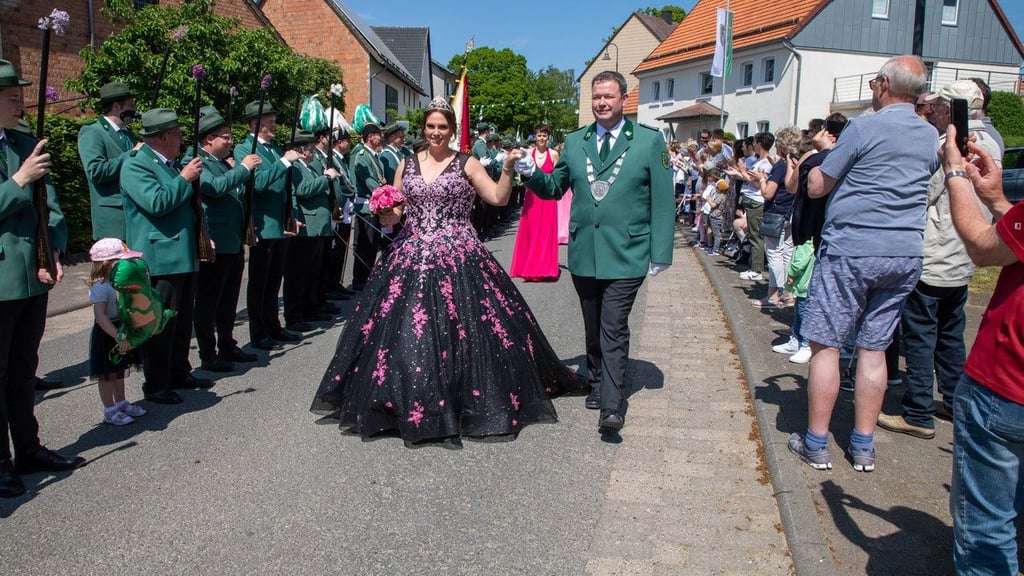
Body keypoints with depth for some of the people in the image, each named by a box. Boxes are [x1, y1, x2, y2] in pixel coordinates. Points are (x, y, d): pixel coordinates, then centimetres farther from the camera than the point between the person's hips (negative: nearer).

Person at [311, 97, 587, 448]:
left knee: (461, 330, -5)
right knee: (402, 328, 0)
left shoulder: (466, 164, 3)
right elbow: (393, 214, 17)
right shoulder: (407, 165, 13)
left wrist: (507, 169, -17)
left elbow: (499, 198, -3)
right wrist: (384, 211, -4)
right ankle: (412, 406, 13)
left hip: (457, 259, -3)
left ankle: (467, 402, 10)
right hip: (411, 259, 3)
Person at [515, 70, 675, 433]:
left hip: (626, 255, -4)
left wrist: (661, 253, -7)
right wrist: (531, 174, -6)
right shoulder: (574, 142, 9)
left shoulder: (650, 141, -1)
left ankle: (612, 407, -6)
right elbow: (555, 188, 15)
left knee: (613, 330, -9)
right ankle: (598, 386, 30)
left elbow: (662, 200, -3)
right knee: (593, 329, 15)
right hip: (584, 253, 4)